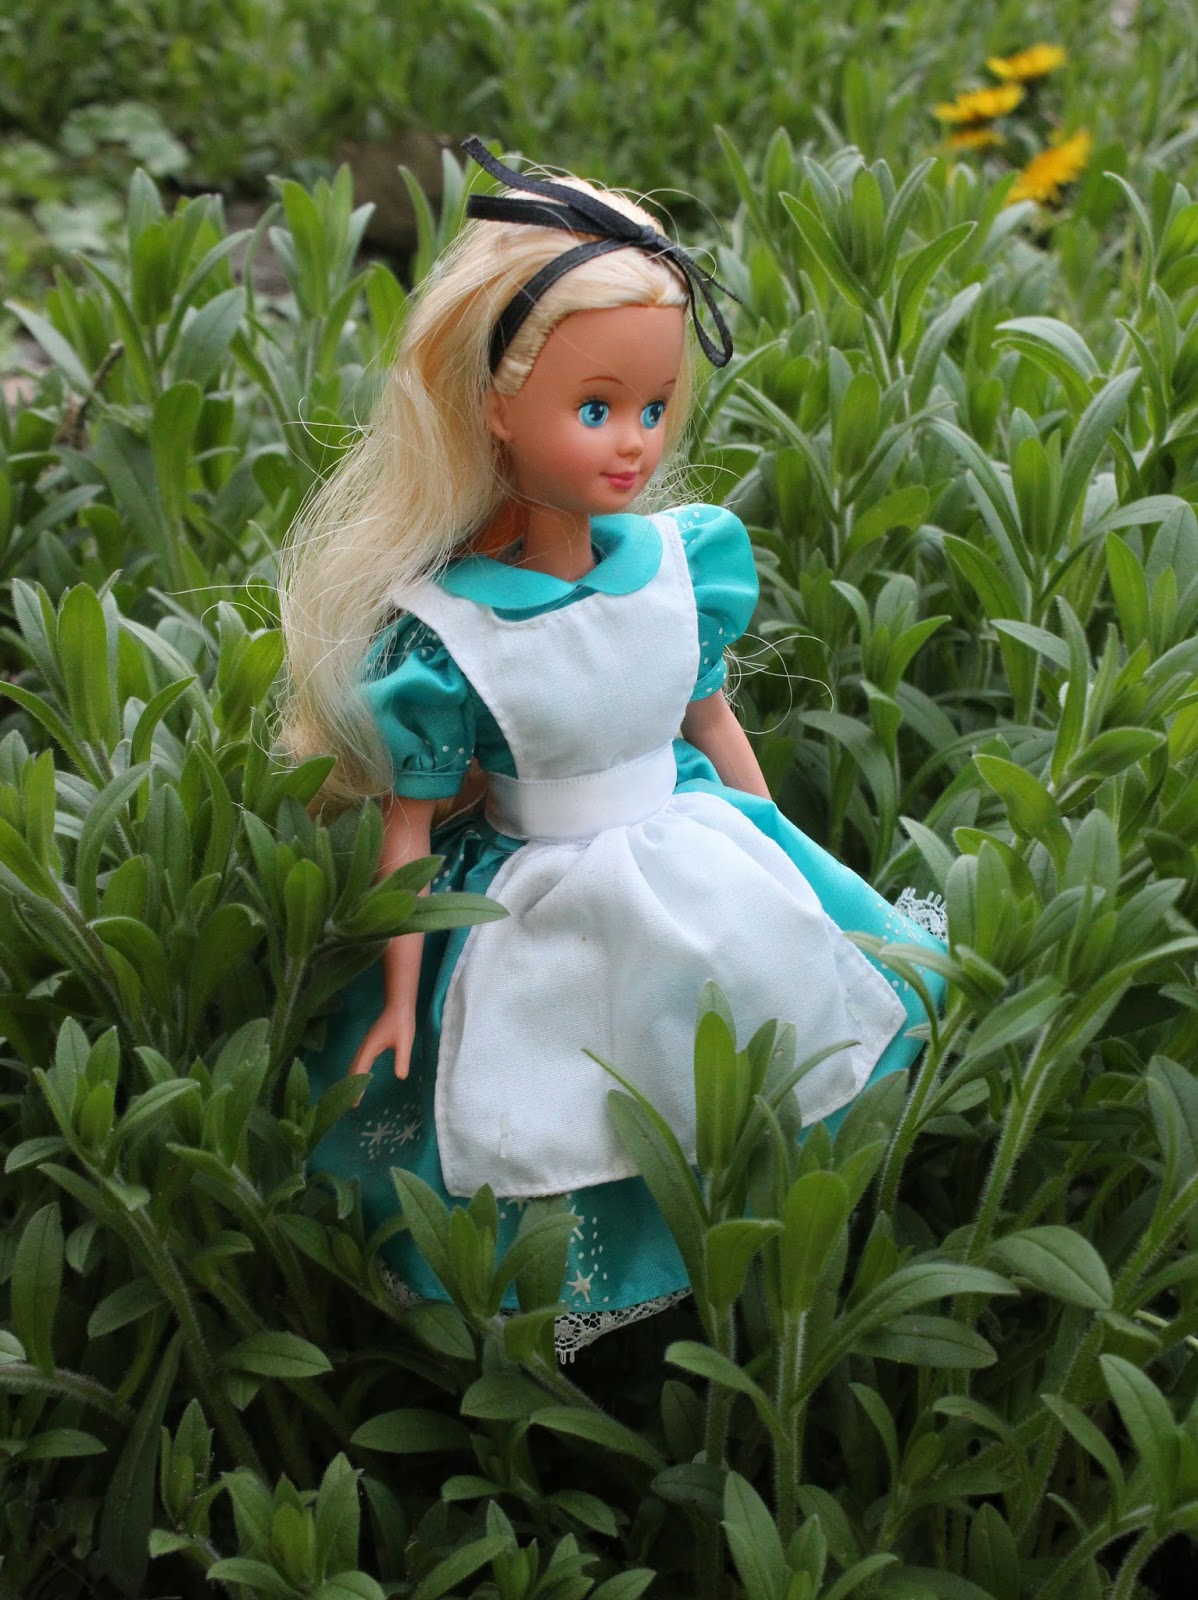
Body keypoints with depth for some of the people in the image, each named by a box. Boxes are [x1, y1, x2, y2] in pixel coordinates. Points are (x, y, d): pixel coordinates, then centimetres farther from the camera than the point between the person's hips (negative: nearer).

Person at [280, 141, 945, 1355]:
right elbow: (406, 825, -12)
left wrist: (777, 861, 14)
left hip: (703, 884, 4)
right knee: (536, 1139, 7)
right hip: (547, 923, -4)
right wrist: (399, 1000, -6)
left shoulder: (681, 563, -9)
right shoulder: (444, 631, -21)